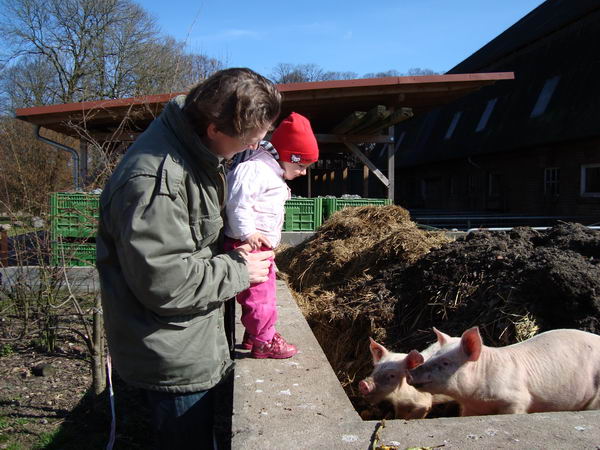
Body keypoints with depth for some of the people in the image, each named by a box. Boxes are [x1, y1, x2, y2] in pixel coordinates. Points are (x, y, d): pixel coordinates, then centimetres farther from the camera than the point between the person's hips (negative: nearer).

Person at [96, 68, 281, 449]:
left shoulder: (196, 150, 2)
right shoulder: (156, 178, -29)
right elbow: (163, 282, -28)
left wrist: (231, 244, 1)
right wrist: (238, 271, -16)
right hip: (174, 361, -9)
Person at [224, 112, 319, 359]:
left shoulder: (272, 172, 15)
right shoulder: (255, 169, -20)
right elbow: (237, 202, -29)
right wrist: (247, 232, -26)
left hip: (261, 245, 11)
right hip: (248, 245, -11)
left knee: (264, 290, 20)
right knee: (259, 294, -2)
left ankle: (253, 334, 34)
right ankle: (264, 342, 11)